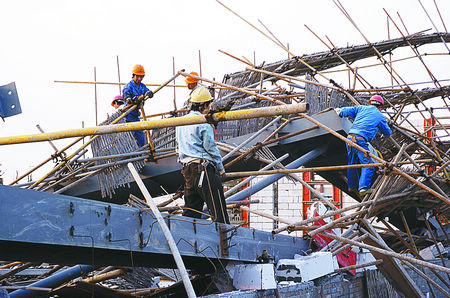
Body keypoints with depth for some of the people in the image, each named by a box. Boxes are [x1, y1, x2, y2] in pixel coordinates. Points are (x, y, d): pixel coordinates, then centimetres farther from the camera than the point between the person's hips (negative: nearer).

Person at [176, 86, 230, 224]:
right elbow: (211, 147, -10)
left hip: (187, 168, 9)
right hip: (204, 169, -9)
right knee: (219, 213, -6)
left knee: (191, 210, 13)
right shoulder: (203, 123, -10)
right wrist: (221, 168, 2)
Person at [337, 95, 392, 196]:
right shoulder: (381, 117, 15)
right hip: (360, 140, -5)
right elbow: (388, 133, 29)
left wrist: (339, 112, 36)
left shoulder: (361, 108, 20)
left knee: (352, 163, 20)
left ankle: (352, 185, 33)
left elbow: (345, 111, 14)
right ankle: (363, 188, -14)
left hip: (349, 137, 5)